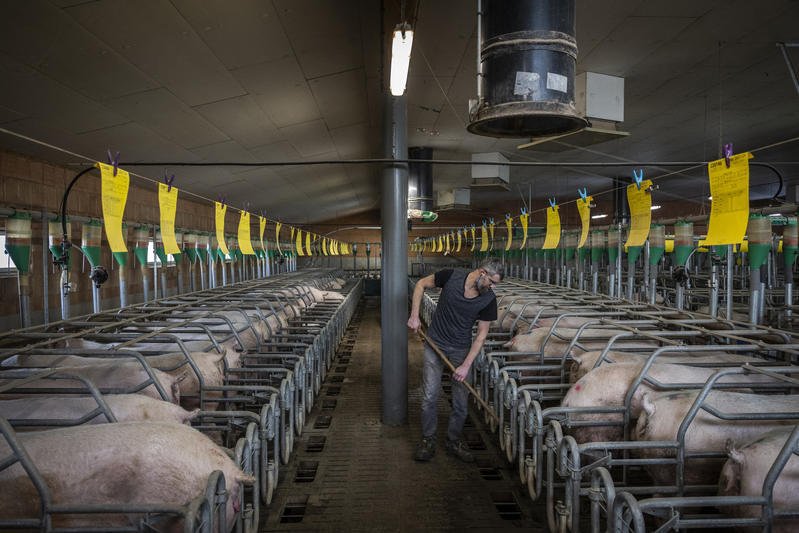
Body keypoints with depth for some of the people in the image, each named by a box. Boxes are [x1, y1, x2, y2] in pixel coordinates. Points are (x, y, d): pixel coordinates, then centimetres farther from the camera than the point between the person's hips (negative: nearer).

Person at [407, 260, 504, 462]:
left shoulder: (488, 300, -12)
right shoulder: (451, 276, -17)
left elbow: (481, 334, -8)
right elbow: (421, 284, -3)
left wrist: (466, 365, -14)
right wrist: (414, 316, -10)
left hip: (461, 350, 2)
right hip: (435, 344, -1)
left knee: (461, 400, 6)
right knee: (429, 396, 0)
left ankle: (454, 441, 26)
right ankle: (428, 441, 19)